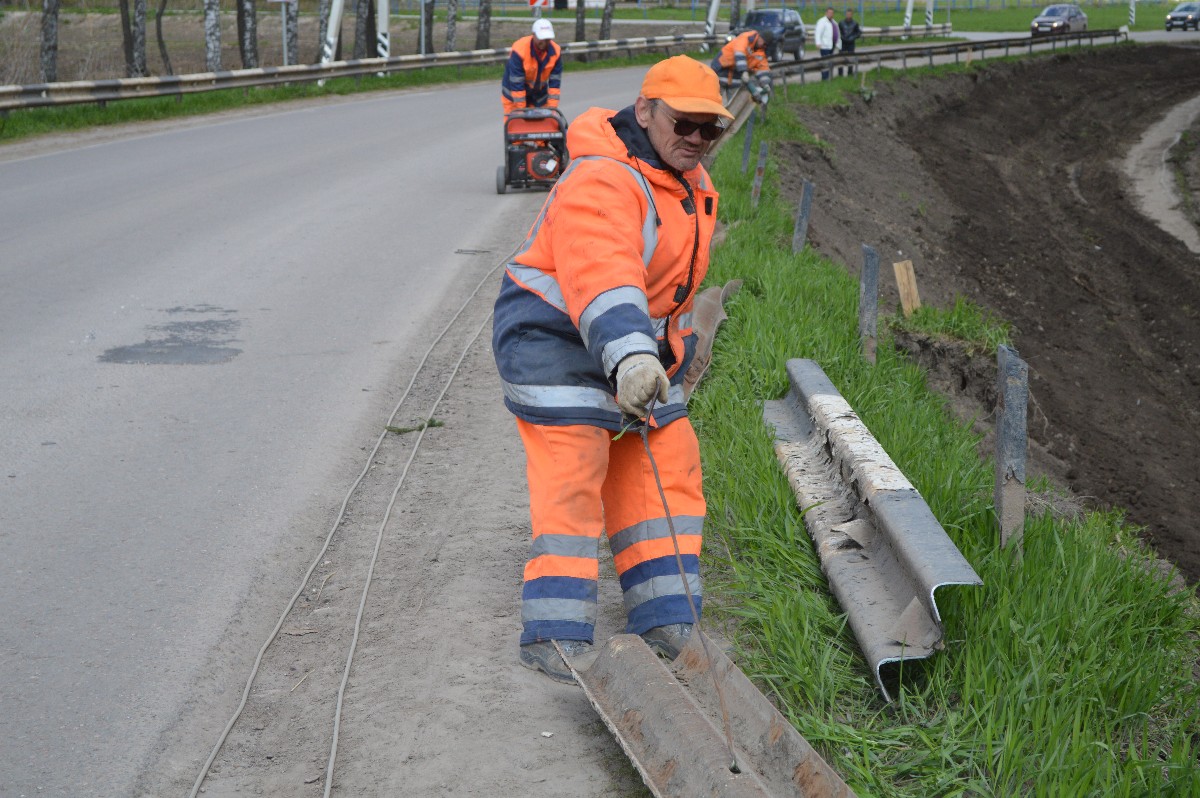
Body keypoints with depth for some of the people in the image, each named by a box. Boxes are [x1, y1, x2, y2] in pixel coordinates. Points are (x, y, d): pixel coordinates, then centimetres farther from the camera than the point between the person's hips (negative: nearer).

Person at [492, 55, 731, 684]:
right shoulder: (603, 182, -25)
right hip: (555, 338, -9)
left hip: (636, 349, 9)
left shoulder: (690, 185, 8)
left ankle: (665, 627, 12)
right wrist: (631, 355, -55)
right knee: (572, 479, -14)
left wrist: (674, 349, 26)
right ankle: (552, 636, -9)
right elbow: (601, 272, -42)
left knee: (667, 471, 6)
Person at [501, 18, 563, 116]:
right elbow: (516, 83, -25)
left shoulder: (556, 51, -16)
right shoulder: (519, 50, -29)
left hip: (539, 94, 4)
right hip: (514, 94, -4)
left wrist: (552, 108, -14)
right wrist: (521, 110, -22)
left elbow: (555, 82, -10)